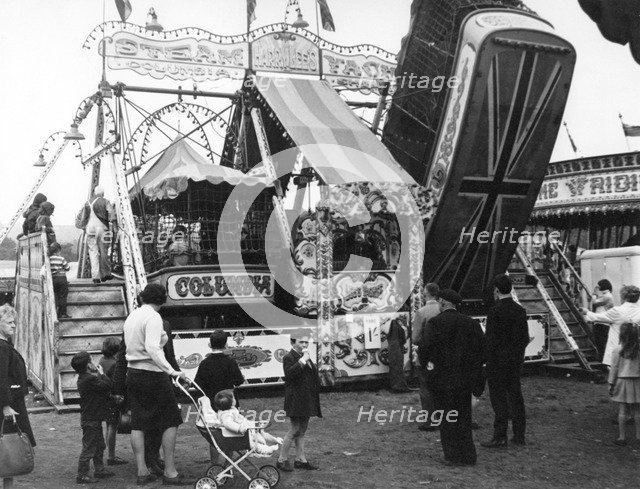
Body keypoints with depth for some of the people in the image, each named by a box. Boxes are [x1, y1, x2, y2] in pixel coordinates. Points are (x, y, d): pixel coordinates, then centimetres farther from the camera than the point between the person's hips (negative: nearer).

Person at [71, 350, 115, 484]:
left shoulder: (84, 378, 9)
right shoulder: (90, 379, -23)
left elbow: (100, 385, 14)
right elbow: (107, 386, -20)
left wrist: (98, 375, 4)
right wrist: (101, 374, -8)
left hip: (94, 419, 11)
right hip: (90, 420, -11)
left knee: (100, 446, 20)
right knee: (89, 448, -2)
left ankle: (99, 470, 30)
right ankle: (82, 475, 5)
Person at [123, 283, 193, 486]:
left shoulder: (131, 317, 12)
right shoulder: (153, 317, -13)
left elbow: (131, 345, 11)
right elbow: (152, 348, -25)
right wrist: (171, 371, -29)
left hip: (132, 373, 8)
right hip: (152, 373, -8)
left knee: (138, 424, 10)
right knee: (171, 422, 0)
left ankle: (142, 472, 13)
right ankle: (170, 473, 1)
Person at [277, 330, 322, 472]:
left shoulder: (306, 357, 18)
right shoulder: (289, 357, -9)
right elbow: (289, 374, -27)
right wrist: (302, 361, -26)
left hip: (306, 400, 9)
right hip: (295, 400, -8)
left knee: (302, 430, 11)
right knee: (295, 429, -7)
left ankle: (301, 460, 16)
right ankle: (282, 459, 3)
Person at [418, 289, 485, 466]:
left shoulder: (436, 322, -11)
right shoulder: (470, 323, 4)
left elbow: (424, 347, -17)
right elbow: (482, 347, 3)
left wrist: (424, 362, 4)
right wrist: (474, 371, 12)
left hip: (443, 379, -5)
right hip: (465, 379, 5)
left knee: (447, 419, 5)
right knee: (464, 417, 15)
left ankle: (453, 455, 6)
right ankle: (468, 455, 17)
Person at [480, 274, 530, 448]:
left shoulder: (495, 311, -16)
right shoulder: (520, 310, 5)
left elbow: (491, 340, -16)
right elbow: (525, 338, 8)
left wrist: (488, 360, -7)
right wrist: (518, 353, 17)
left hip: (498, 361, -7)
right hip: (516, 361, 7)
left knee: (499, 399, -2)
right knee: (515, 396, 12)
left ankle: (500, 437, 1)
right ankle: (519, 435, 17)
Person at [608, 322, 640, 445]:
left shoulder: (617, 350, -9)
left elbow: (614, 368, -5)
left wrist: (611, 384, 3)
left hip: (622, 381, -2)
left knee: (622, 410, 3)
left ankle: (622, 436, 6)